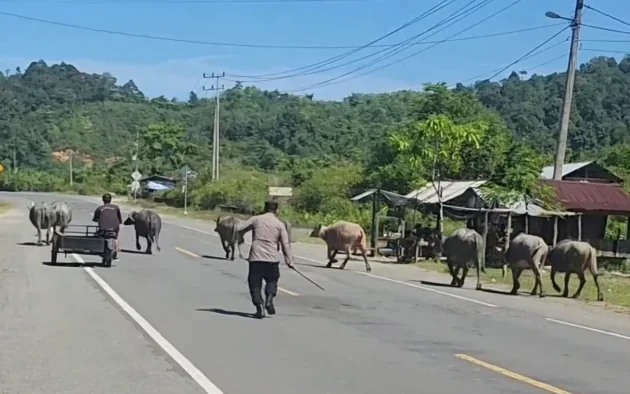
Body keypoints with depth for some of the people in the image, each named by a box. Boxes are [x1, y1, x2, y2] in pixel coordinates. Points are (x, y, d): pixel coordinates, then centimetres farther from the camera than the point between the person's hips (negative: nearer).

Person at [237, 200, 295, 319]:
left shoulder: (256, 219, 3)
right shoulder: (280, 224, 4)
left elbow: (239, 229, 4)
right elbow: (285, 244, 1)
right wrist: (289, 260, 5)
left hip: (255, 258, -1)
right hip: (271, 258, 1)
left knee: (255, 283, 7)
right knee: (272, 280, 19)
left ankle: (259, 307, -5)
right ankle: (269, 300, -4)